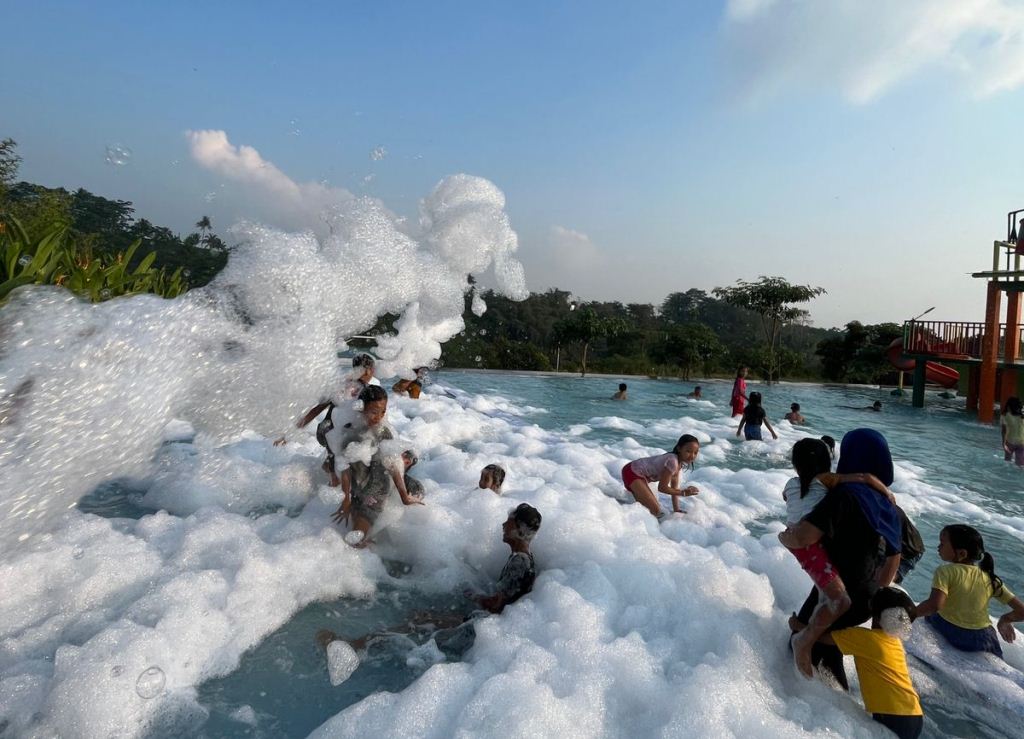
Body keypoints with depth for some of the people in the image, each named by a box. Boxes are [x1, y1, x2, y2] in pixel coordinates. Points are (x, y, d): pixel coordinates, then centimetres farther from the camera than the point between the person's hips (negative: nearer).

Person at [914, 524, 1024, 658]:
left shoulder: (946, 571, -11)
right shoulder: (990, 579, 5)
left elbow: (934, 605, -26)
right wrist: (1005, 619, 25)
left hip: (949, 633, -4)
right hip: (984, 638, 4)